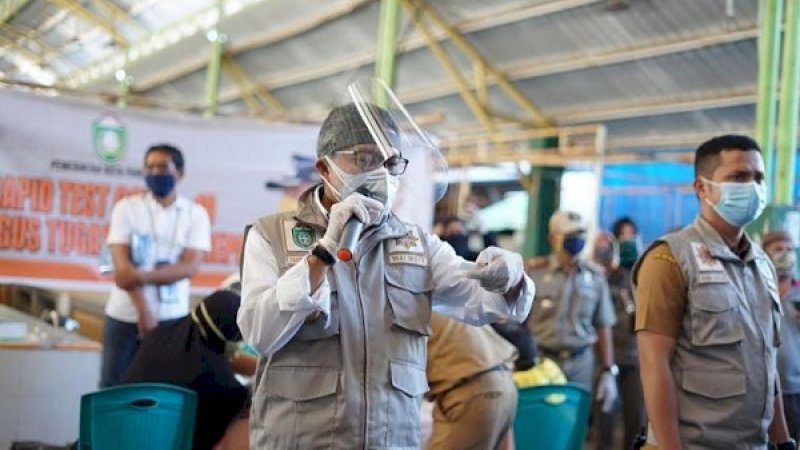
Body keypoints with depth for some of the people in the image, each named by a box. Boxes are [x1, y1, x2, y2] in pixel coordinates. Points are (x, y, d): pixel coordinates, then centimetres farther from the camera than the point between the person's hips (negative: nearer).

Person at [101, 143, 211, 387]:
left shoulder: (195, 214, 2)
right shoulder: (127, 208, 2)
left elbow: (189, 266, -9)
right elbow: (122, 266, -7)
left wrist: (142, 276, -21)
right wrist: (143, 310, -17)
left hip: (171, 317, 0)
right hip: (124, 315, 0)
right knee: (112, 385, 2)